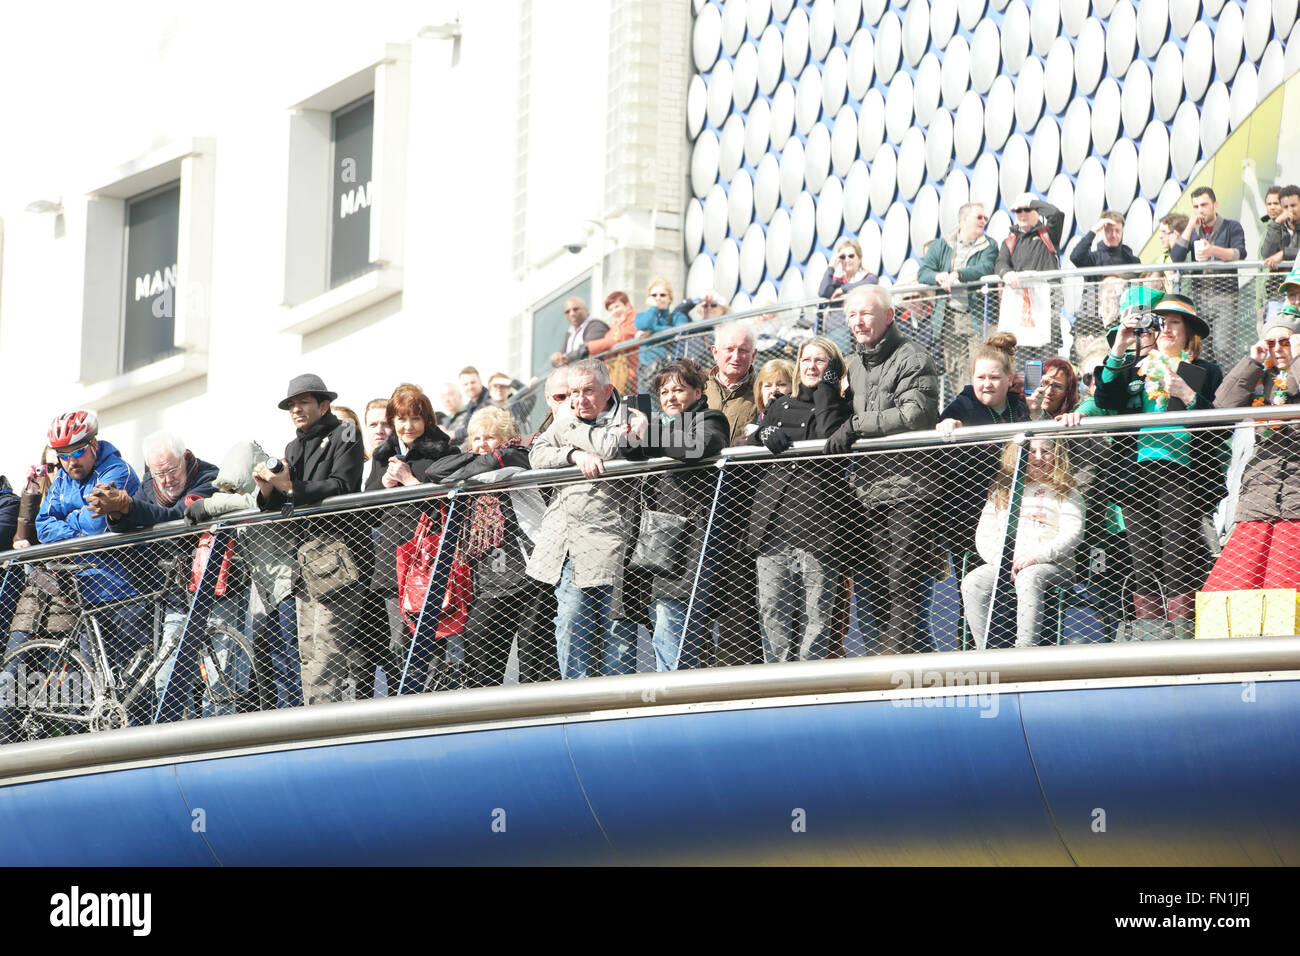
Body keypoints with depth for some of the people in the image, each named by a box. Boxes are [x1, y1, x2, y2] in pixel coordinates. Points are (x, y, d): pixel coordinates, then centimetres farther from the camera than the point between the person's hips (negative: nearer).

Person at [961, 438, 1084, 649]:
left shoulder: (1065, 493, 13)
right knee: (972, 583, -27)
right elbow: (984, 535, 13)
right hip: (1002, 565, 3)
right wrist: (999, 560, -8)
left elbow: (1072, 534, -3)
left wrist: (1038, 556, -19)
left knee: (1028, 578, -39)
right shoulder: (1001, 493, 23)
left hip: (1050, 565, -3)